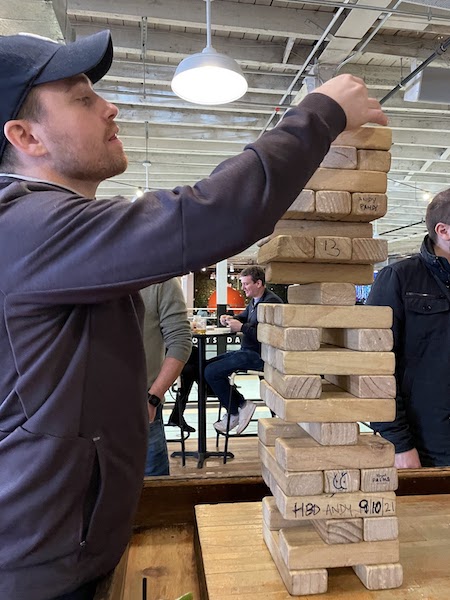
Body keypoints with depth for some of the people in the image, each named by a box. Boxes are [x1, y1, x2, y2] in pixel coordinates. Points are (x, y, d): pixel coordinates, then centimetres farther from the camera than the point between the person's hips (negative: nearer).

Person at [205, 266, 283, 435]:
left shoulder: (271, 302, -17)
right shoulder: (254, 301, 15)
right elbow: (243, 317, 29)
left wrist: (241, 327, -19)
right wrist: (230, 319, 7)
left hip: (258, 356, -11)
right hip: (247, 351, 11)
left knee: (211, 372, -16)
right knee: (209, 365, 9)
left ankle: (237, 409, 0)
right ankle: (239, 404, 8)